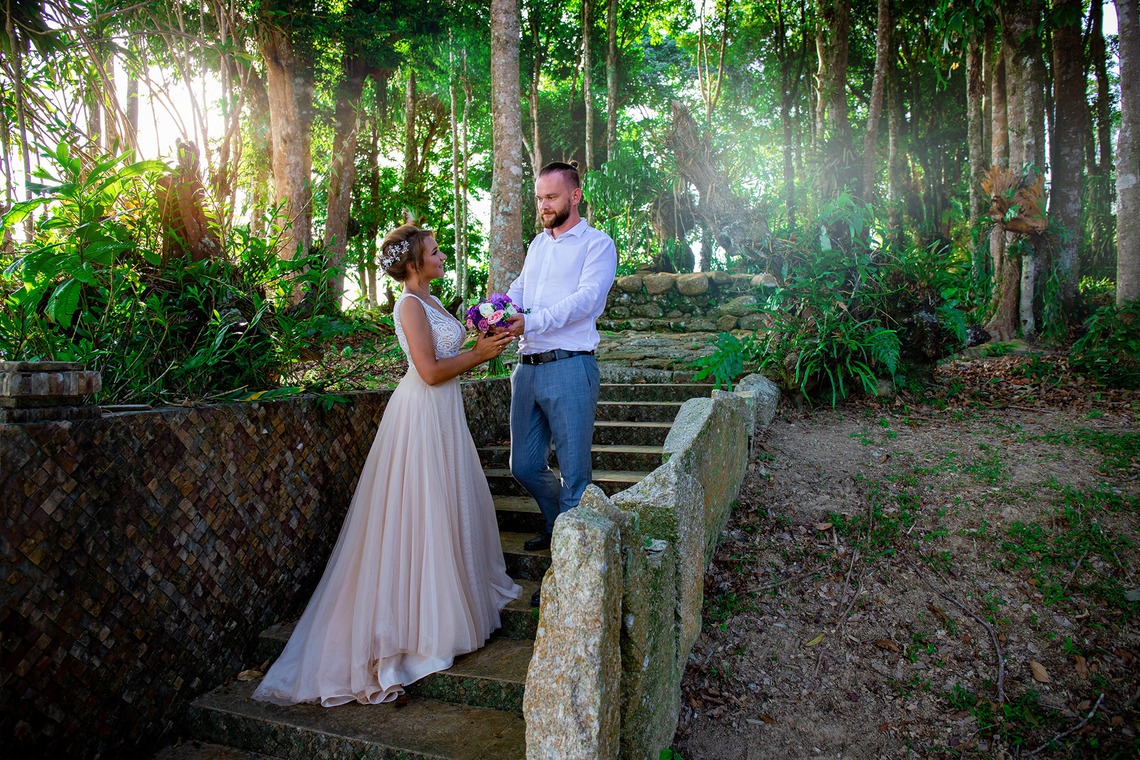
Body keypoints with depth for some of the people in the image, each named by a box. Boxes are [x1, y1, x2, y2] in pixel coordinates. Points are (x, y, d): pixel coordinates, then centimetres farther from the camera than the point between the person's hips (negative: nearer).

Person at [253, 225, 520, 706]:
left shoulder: (429, 302, 13)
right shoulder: (411, 305, -15)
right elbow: (431, 371, -22)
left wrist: (482, 347, 5)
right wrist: (477, 353, -12)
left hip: (442, 413, 10)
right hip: (423, 412, -9)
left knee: (450, 507, 18)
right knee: (425, 512, -4)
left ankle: (460, 593, 34)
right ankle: (425, 618, 6)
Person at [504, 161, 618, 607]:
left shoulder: (597, 244, -1)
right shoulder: (538, 243, 22)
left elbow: (586, 298, -15)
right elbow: (520, 288, 14)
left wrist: (530, 322, -26)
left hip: (569, 369, -7)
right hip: (527, 369, 7)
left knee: (574, 473, -1)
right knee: (524, 466, 13)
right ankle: (559, 525, 39)